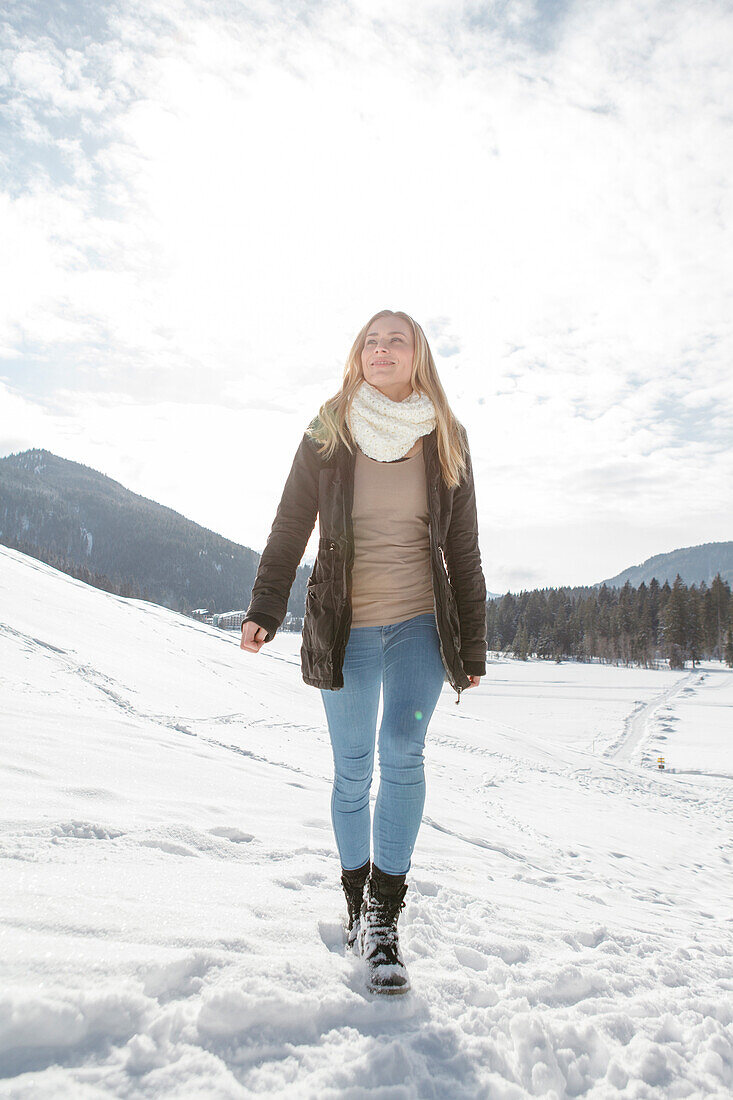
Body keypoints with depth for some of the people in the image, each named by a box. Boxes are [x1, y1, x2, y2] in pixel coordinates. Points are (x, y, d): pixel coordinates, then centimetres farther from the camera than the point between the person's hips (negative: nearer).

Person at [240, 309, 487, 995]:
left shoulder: (445, 442, 5)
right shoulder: (327, 435, 2)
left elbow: (463, 551, 7)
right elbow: (290, 528, 2)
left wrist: (472, 646, 6)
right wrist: (264, 610, -8)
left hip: (420, 624, 0)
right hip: (345, 628, 0)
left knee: (402, 752, -17)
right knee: (352, 773, 6)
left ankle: (383, 919, -4)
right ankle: (357, 904, 26)